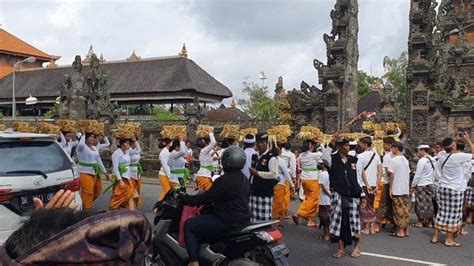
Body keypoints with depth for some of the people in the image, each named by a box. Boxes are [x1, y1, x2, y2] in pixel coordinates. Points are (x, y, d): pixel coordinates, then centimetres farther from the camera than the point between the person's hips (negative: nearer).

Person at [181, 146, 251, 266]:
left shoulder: (225, 180, -20)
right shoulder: (243, 178, 10)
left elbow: (207, 197, -16)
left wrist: (186, 199, -5)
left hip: (228, 221, -10)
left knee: (189, 226, -1)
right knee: (201, 220, 28)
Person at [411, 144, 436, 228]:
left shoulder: (422, 161, -16)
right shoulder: (433, 160, 5)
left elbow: (417, 175, -13)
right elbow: (434, 173, 8)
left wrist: (413, 185, -5)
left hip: (422, 185, -7)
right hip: (430, 184, 7)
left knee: (421, 203, 2)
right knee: (429, 203, 11)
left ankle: (420, 222, 9)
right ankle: (430, 222, 17)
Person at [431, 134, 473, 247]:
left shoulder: (441, 155, -2)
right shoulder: (459, 157, -17)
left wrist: (453, 141, 18)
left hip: (442, 188, 6)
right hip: (455, 190, -5)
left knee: (442, 212, 13)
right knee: (453, 215, 3)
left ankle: (436, 236, 17)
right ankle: (449, 239, 9)